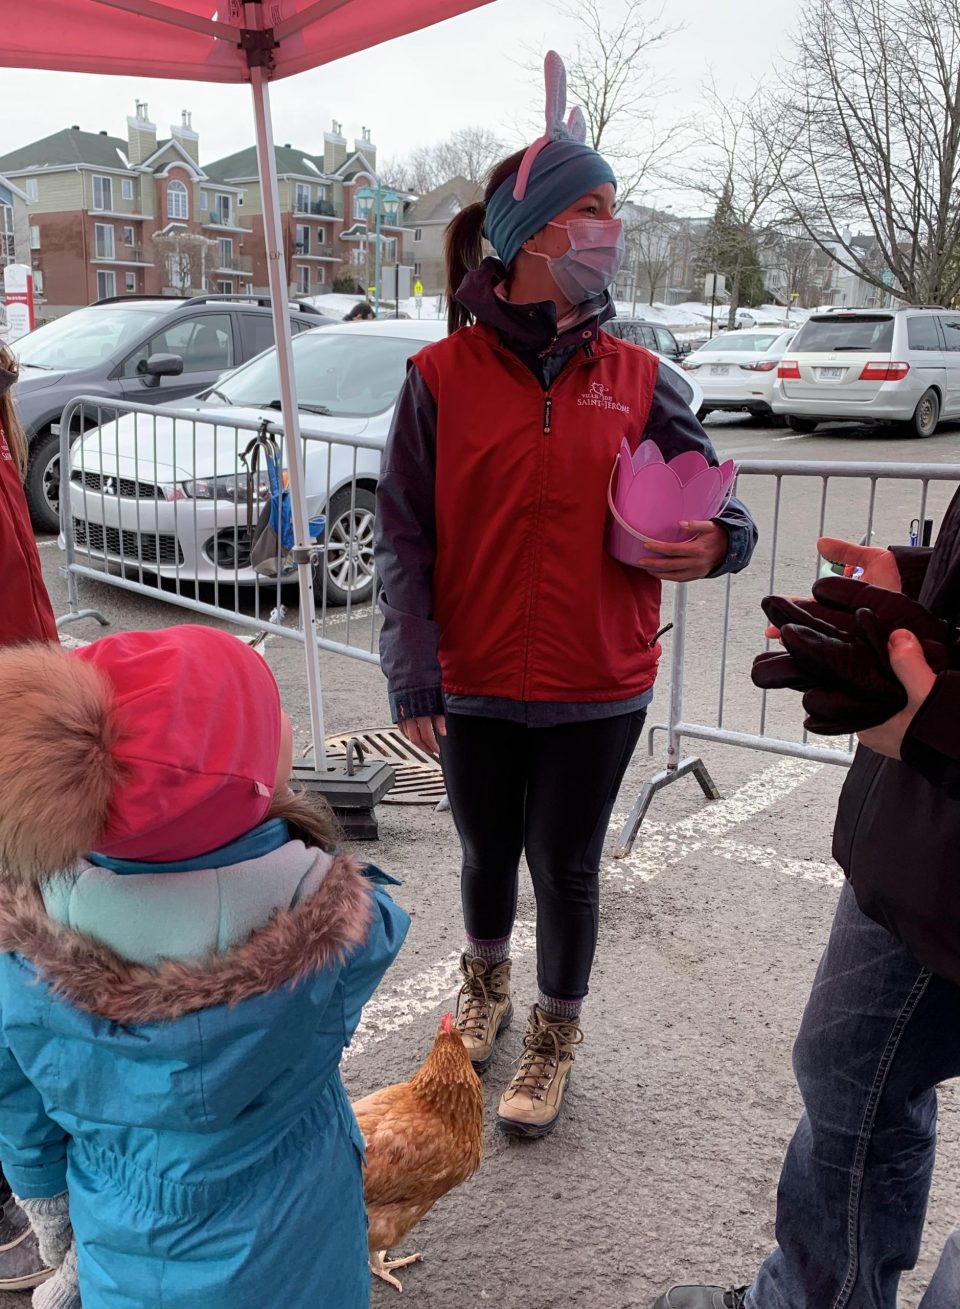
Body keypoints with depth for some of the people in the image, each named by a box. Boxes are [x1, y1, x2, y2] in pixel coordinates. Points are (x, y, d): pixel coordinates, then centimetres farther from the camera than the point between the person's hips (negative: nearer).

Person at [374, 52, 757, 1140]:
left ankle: (555, 1033, 38)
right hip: (476, 685, 0)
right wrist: (413, 678, -12)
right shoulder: (442, 377, -7)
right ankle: (486, 980, 50)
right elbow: (404, 538, -7)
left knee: (565, 868, 11)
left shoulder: (634, 379, -1)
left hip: (599, 686, 1)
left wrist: (717, 543, -20)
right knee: (487, 853, 19)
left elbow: (714, 495, 4)